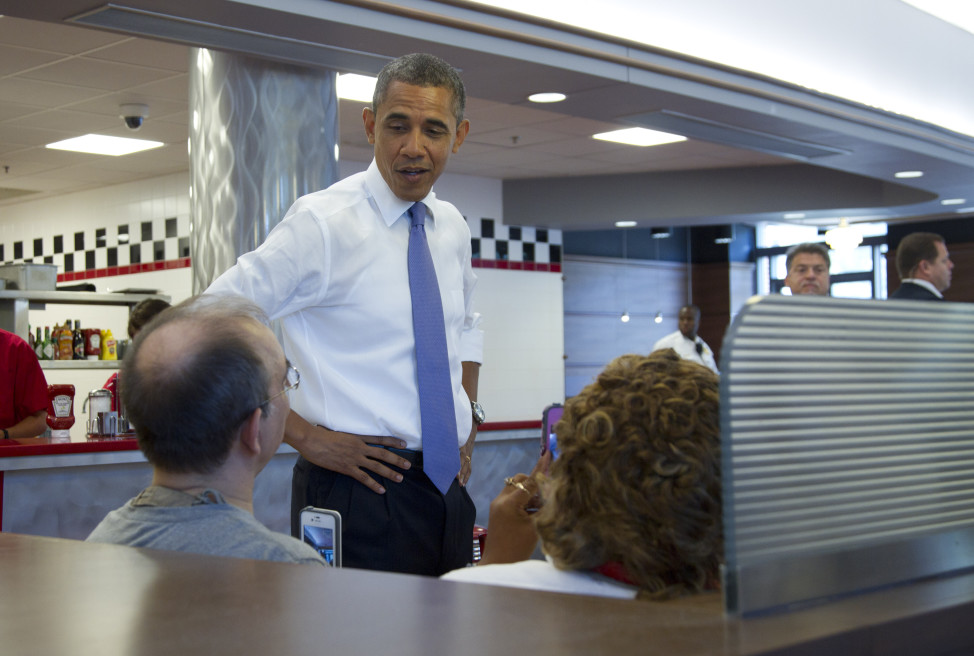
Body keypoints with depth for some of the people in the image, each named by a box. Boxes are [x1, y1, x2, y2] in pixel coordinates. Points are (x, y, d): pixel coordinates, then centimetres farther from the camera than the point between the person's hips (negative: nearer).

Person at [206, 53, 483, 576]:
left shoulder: (452, 228, 9)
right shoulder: (323, 222, -12)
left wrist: (469, 414, 13)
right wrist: (303, 435, -17)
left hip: (447, 489, 7)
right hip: (361, 489, -6)